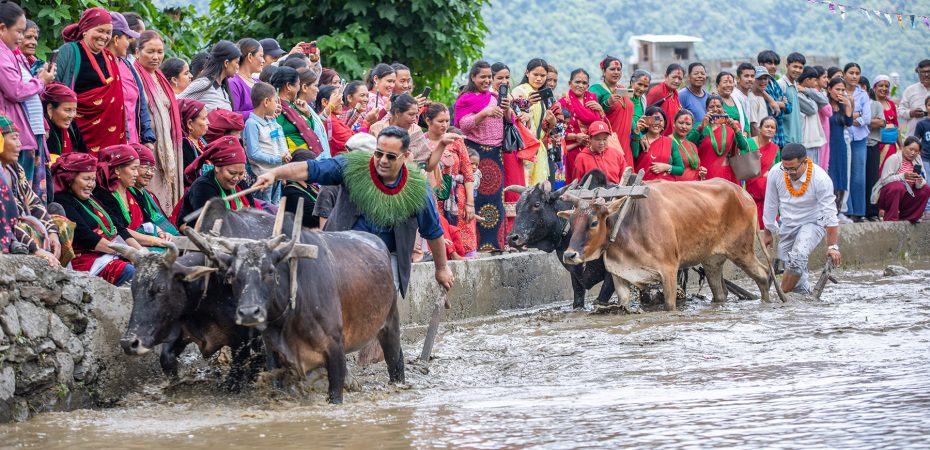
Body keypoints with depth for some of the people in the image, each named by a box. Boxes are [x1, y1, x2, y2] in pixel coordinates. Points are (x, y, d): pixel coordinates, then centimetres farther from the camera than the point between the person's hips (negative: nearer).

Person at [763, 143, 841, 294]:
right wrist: (768, 232, 10)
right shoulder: (775, 173, -14)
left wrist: (832, 246, -22)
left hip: (812, 223, -5)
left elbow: (830, 215, -21)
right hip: (787, 224, 5)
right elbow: (770, 205, 1)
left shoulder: (821, 179, -25)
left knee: (797, 258, -28)